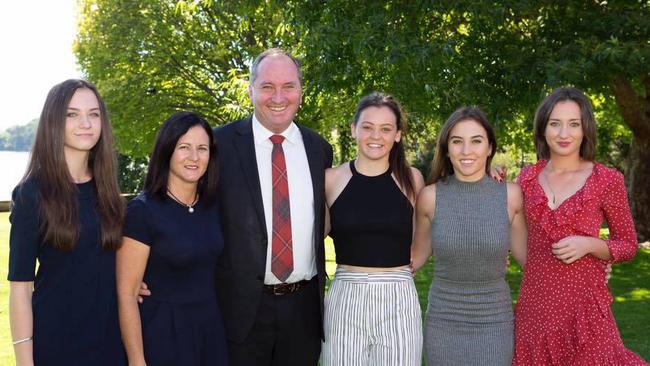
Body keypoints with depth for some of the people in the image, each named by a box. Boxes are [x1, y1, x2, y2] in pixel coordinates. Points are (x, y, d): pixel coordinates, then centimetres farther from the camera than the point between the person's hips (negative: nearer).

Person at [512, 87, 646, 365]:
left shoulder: (607, 180, -6)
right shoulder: (528, 177, 3)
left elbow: (628, 246, 2)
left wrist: (589, 244, -16)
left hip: (583, 302, -3)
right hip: (535, 301, 3)